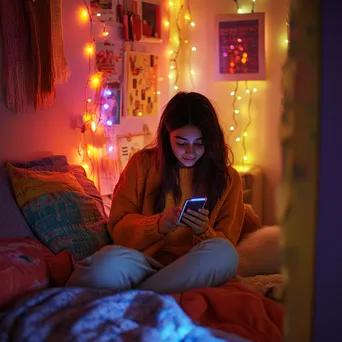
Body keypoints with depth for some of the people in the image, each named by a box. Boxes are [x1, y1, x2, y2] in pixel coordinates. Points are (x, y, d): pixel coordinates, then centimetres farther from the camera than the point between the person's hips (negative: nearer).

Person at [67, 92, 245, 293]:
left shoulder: (228, 179, 10)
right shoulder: (143, 163, 9)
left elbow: (226, 243, 8)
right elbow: (119, 225, 4)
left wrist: (204, 231, -15)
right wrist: (158, 225, -16)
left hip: (194, 270, 3)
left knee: (222, 252, -35)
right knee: (110, 260, -39)